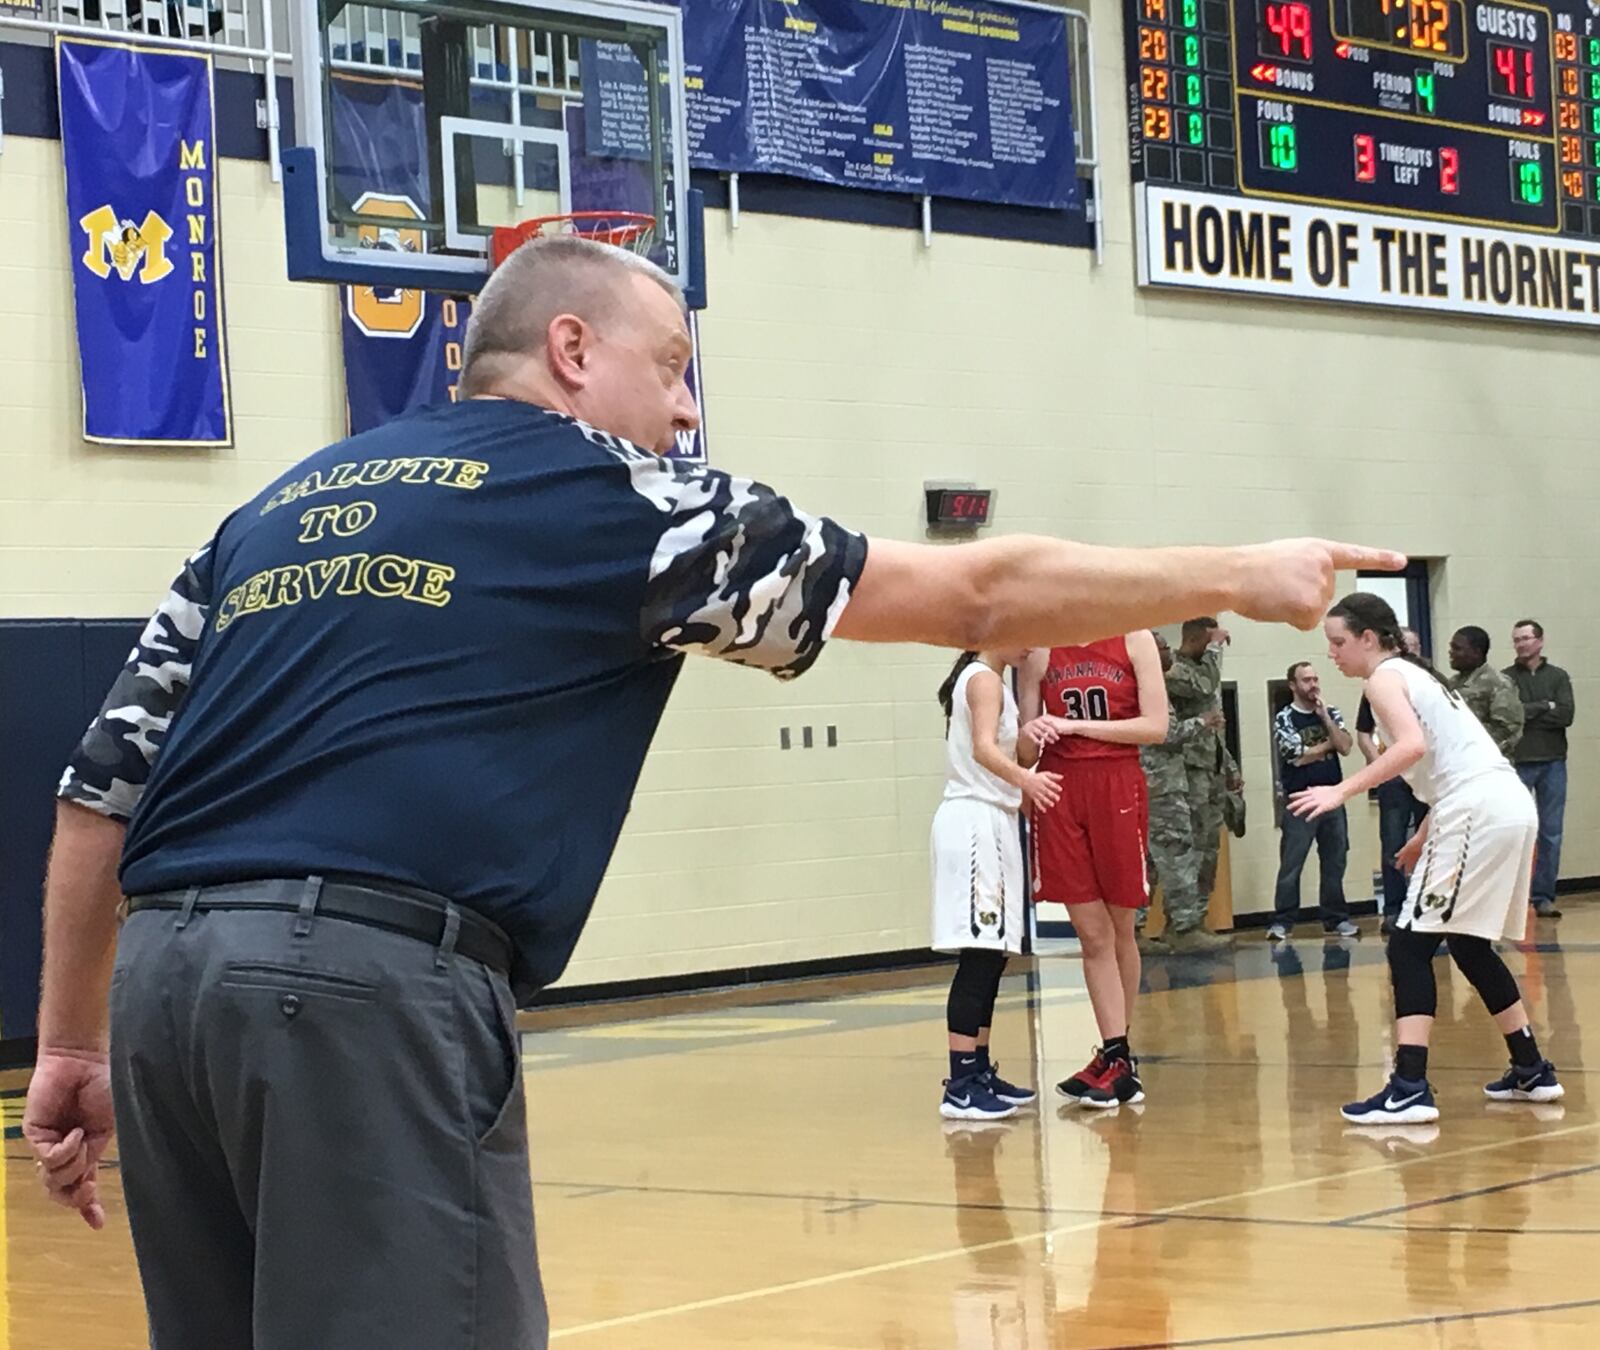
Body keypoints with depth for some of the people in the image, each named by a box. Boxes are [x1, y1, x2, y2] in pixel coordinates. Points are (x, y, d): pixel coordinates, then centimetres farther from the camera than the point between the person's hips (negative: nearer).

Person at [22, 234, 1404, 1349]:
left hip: (164, 973, 7)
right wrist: (1239, 576, 21)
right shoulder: (612, 498, 6)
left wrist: (70, 1046, 24)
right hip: (369, 982, -7)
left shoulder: (278, 507, 23)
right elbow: (975, 594, 10)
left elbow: (102, 786, 18)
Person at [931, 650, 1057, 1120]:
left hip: (992, 821, 10)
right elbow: (984, 749, -27)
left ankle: (979, 1071, 18)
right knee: (980, 956, -14)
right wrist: (1025, 780, -44)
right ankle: (961, 1088, -16)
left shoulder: (990, 680, 19)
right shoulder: (984, 680, -11)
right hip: (975, 821, -10)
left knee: (991, 956, 12)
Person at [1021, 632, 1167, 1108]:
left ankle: (1116, 1054, 17)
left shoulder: (1134, 640, 0)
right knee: (1093, 933, -2)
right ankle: (1118, 1059, -1)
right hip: (1060, 792, 1)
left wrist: (1075, 726, -13)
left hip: (1118, 788, -1)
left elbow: (1155, 726, -7)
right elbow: (1026, 739, 10)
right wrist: (1032, 735, -14)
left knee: (1120, 929, 8)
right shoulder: (1040, 651, 6)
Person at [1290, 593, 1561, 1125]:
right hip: (1510, 807, 10)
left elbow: (1412, 745, -21)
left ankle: (1410, 1089, -17)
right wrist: (1426, 835, 29)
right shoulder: (1413, 673, 24)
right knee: (1469, 945, 22)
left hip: (1477, 812, -10)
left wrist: (1342, 791, -22)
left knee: (1410, 943, -9)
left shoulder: (1384, 676, -3)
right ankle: (1532, 1071, 29)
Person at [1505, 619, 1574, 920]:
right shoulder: (1505, 678, 4)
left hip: (1553, 763, 2)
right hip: (1517, 764, -2)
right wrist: (1545, 707, -7)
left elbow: (1566, 715, -5)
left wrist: (1527, 714, -7)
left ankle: (1544, 897, 7)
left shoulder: (1558, 677, 8)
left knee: (1551, 834, 2)